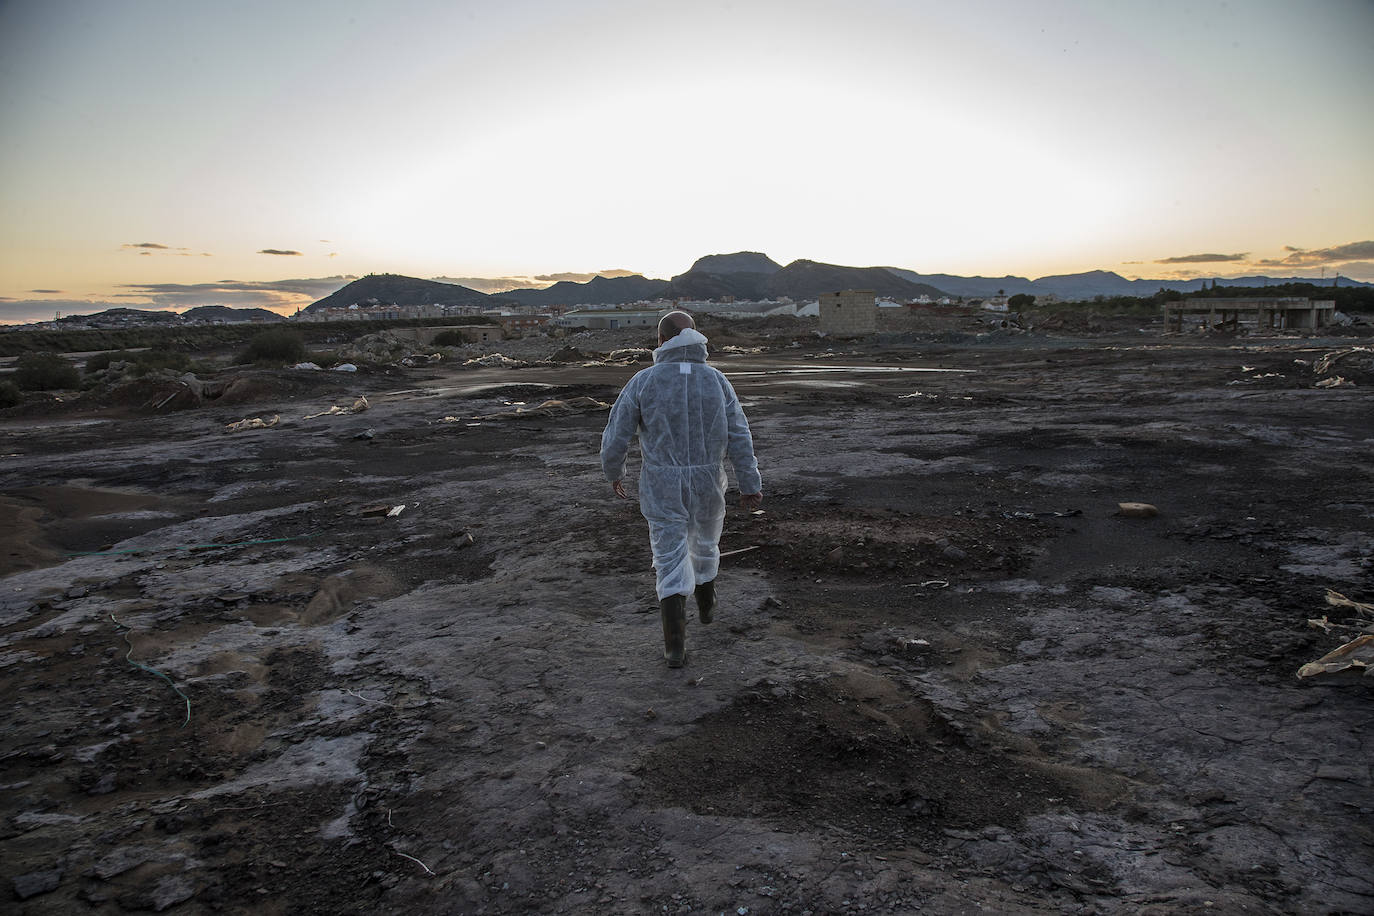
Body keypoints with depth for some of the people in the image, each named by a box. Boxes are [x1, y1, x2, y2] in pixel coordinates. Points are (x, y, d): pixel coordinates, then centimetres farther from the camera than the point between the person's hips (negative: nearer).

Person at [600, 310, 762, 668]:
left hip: (662, 487, -2)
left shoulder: (644, 381, -8)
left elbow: (616, 436, -6)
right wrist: (750, 485, -4)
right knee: (704, 543, 26)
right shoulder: (716, 380, -3)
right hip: (707, 484, 2)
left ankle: (675, 644, 1)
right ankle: (706, 604, 48)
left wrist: (613, 472, 11)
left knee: (671, 559, 5)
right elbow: (739, 437, -7)